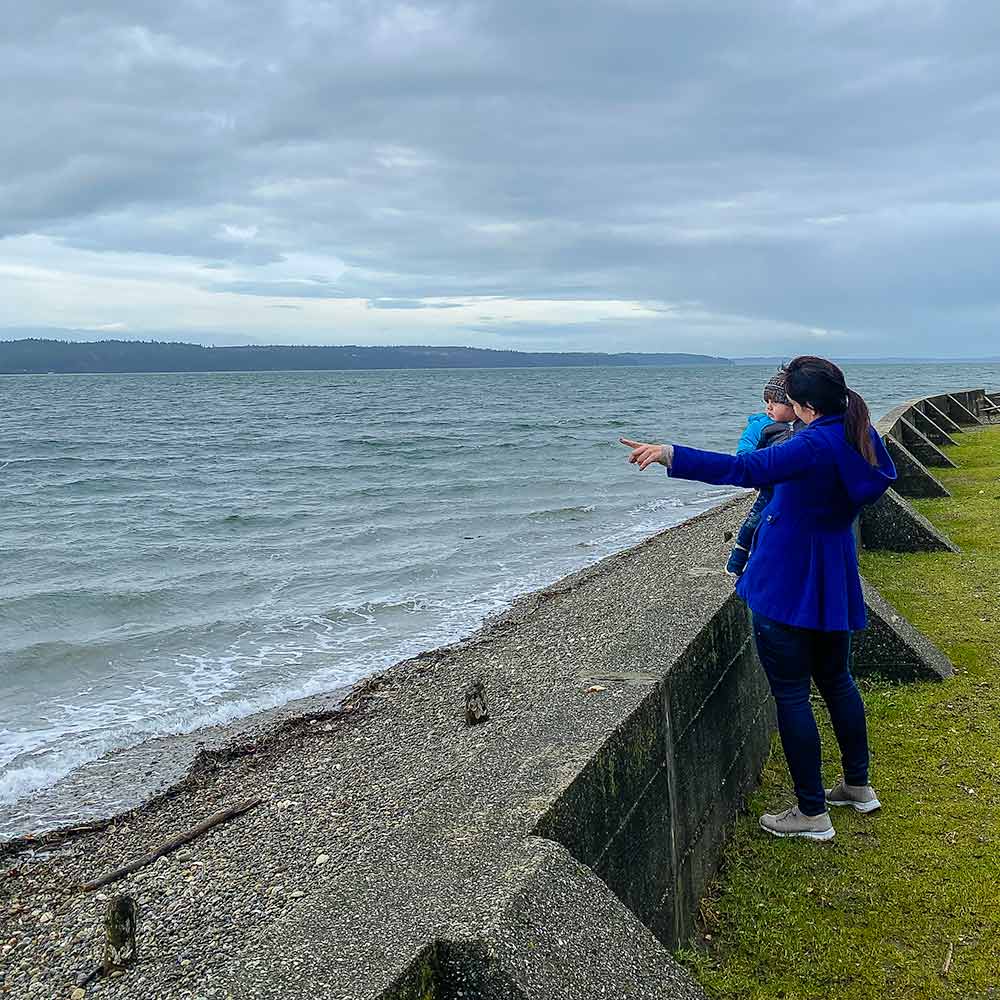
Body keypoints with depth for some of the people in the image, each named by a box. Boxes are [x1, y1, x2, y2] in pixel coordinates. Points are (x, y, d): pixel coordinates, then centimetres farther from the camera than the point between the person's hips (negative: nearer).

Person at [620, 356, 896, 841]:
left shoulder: (814, 446, -24)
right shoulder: (861, 439, 2)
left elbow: (747, 469, -38)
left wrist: (672, 455, -43)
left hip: (787, 588, -9)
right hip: (833, 585, 9)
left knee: (791, 694, 1)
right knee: (836, 681, 22)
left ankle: (812, 812, 9)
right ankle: (858, 785, 36)